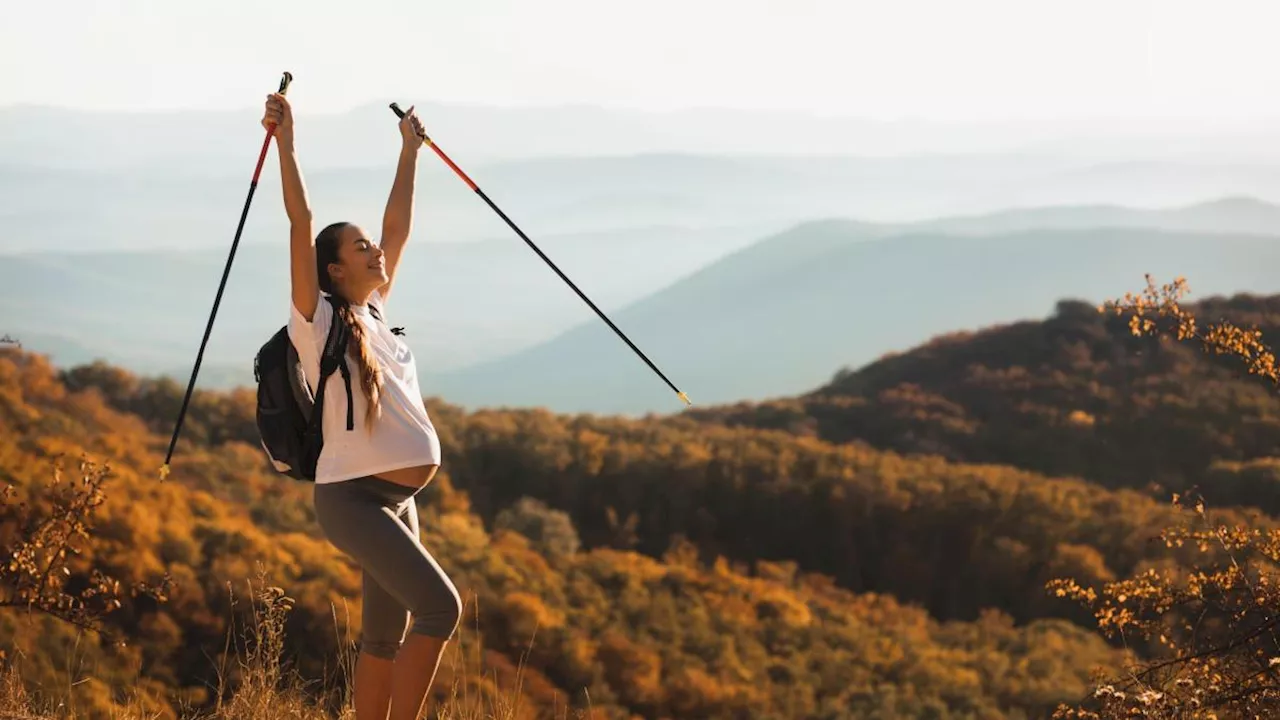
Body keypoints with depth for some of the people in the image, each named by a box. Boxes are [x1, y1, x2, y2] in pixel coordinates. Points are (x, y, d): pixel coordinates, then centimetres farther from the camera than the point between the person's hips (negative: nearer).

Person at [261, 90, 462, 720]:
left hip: (396, 500, 8)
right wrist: (284, 140, -16)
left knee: (387, 636, 9)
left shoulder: (373, 313, 14)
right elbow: (300, 225, -13)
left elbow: (398, 226, 22)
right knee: (440, 606, -18)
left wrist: (409, 152, 27)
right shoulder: (317, 320, -6)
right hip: (352, 498, -8)